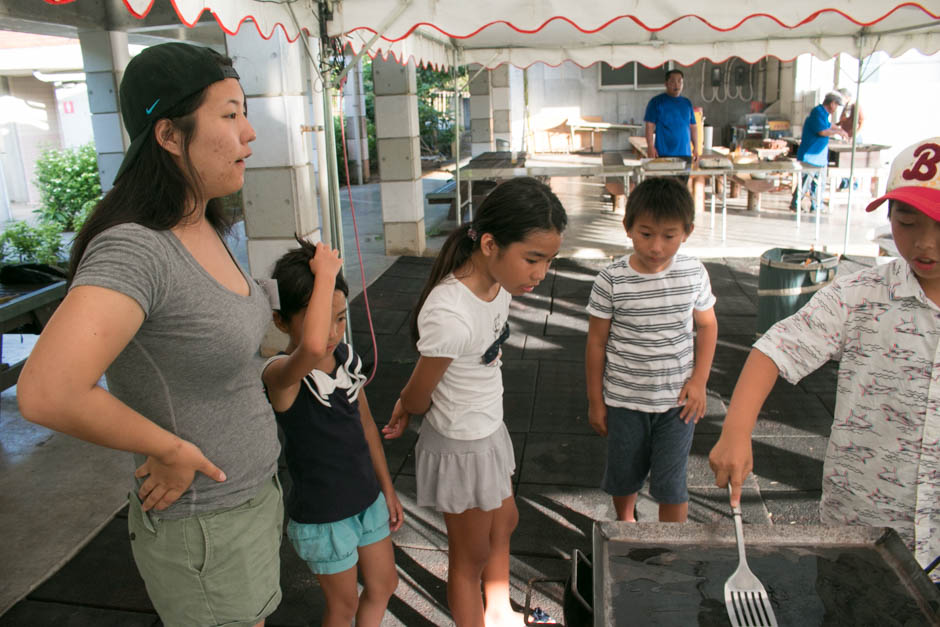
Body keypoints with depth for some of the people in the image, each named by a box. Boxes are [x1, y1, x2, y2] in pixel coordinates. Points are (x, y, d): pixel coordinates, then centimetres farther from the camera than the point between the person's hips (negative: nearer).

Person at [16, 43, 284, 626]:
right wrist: (171, 449, -25)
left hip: (254, 490, 8)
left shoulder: (205, 230, 0)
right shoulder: (135, 249, -28)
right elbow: (46, 393, -39)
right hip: (203, 530, -8)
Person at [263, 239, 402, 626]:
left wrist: (387, 489, 14)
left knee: (383, 587, 23)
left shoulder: (348, 357, -6)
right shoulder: (279, 375, -28)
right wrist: (325, 274, -41)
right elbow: (312, 348, -54)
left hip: (367, 500, 6)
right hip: (322, 517, -6)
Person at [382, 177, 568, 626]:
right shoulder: (450, 315, -36)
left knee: (504, 523, 29)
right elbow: (417, 399, -18)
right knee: (471, 555, 15)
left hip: (490, 430, 9)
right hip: (462, 448, -9)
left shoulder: (499, 281, -10)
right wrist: (408, 408, 2)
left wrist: (405, 406, -2)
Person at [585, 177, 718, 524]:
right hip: (625, 400, 0)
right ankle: (625, 519, 50)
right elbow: (596, 342, -7)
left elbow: (707, 326, 6)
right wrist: (595, 400, -2)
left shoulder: (694, 273, -9)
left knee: (671, 482, 8)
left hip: (677, 400, 1)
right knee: (624, 473, 19)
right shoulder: (611, 280, -16)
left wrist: (699, 380, -4)